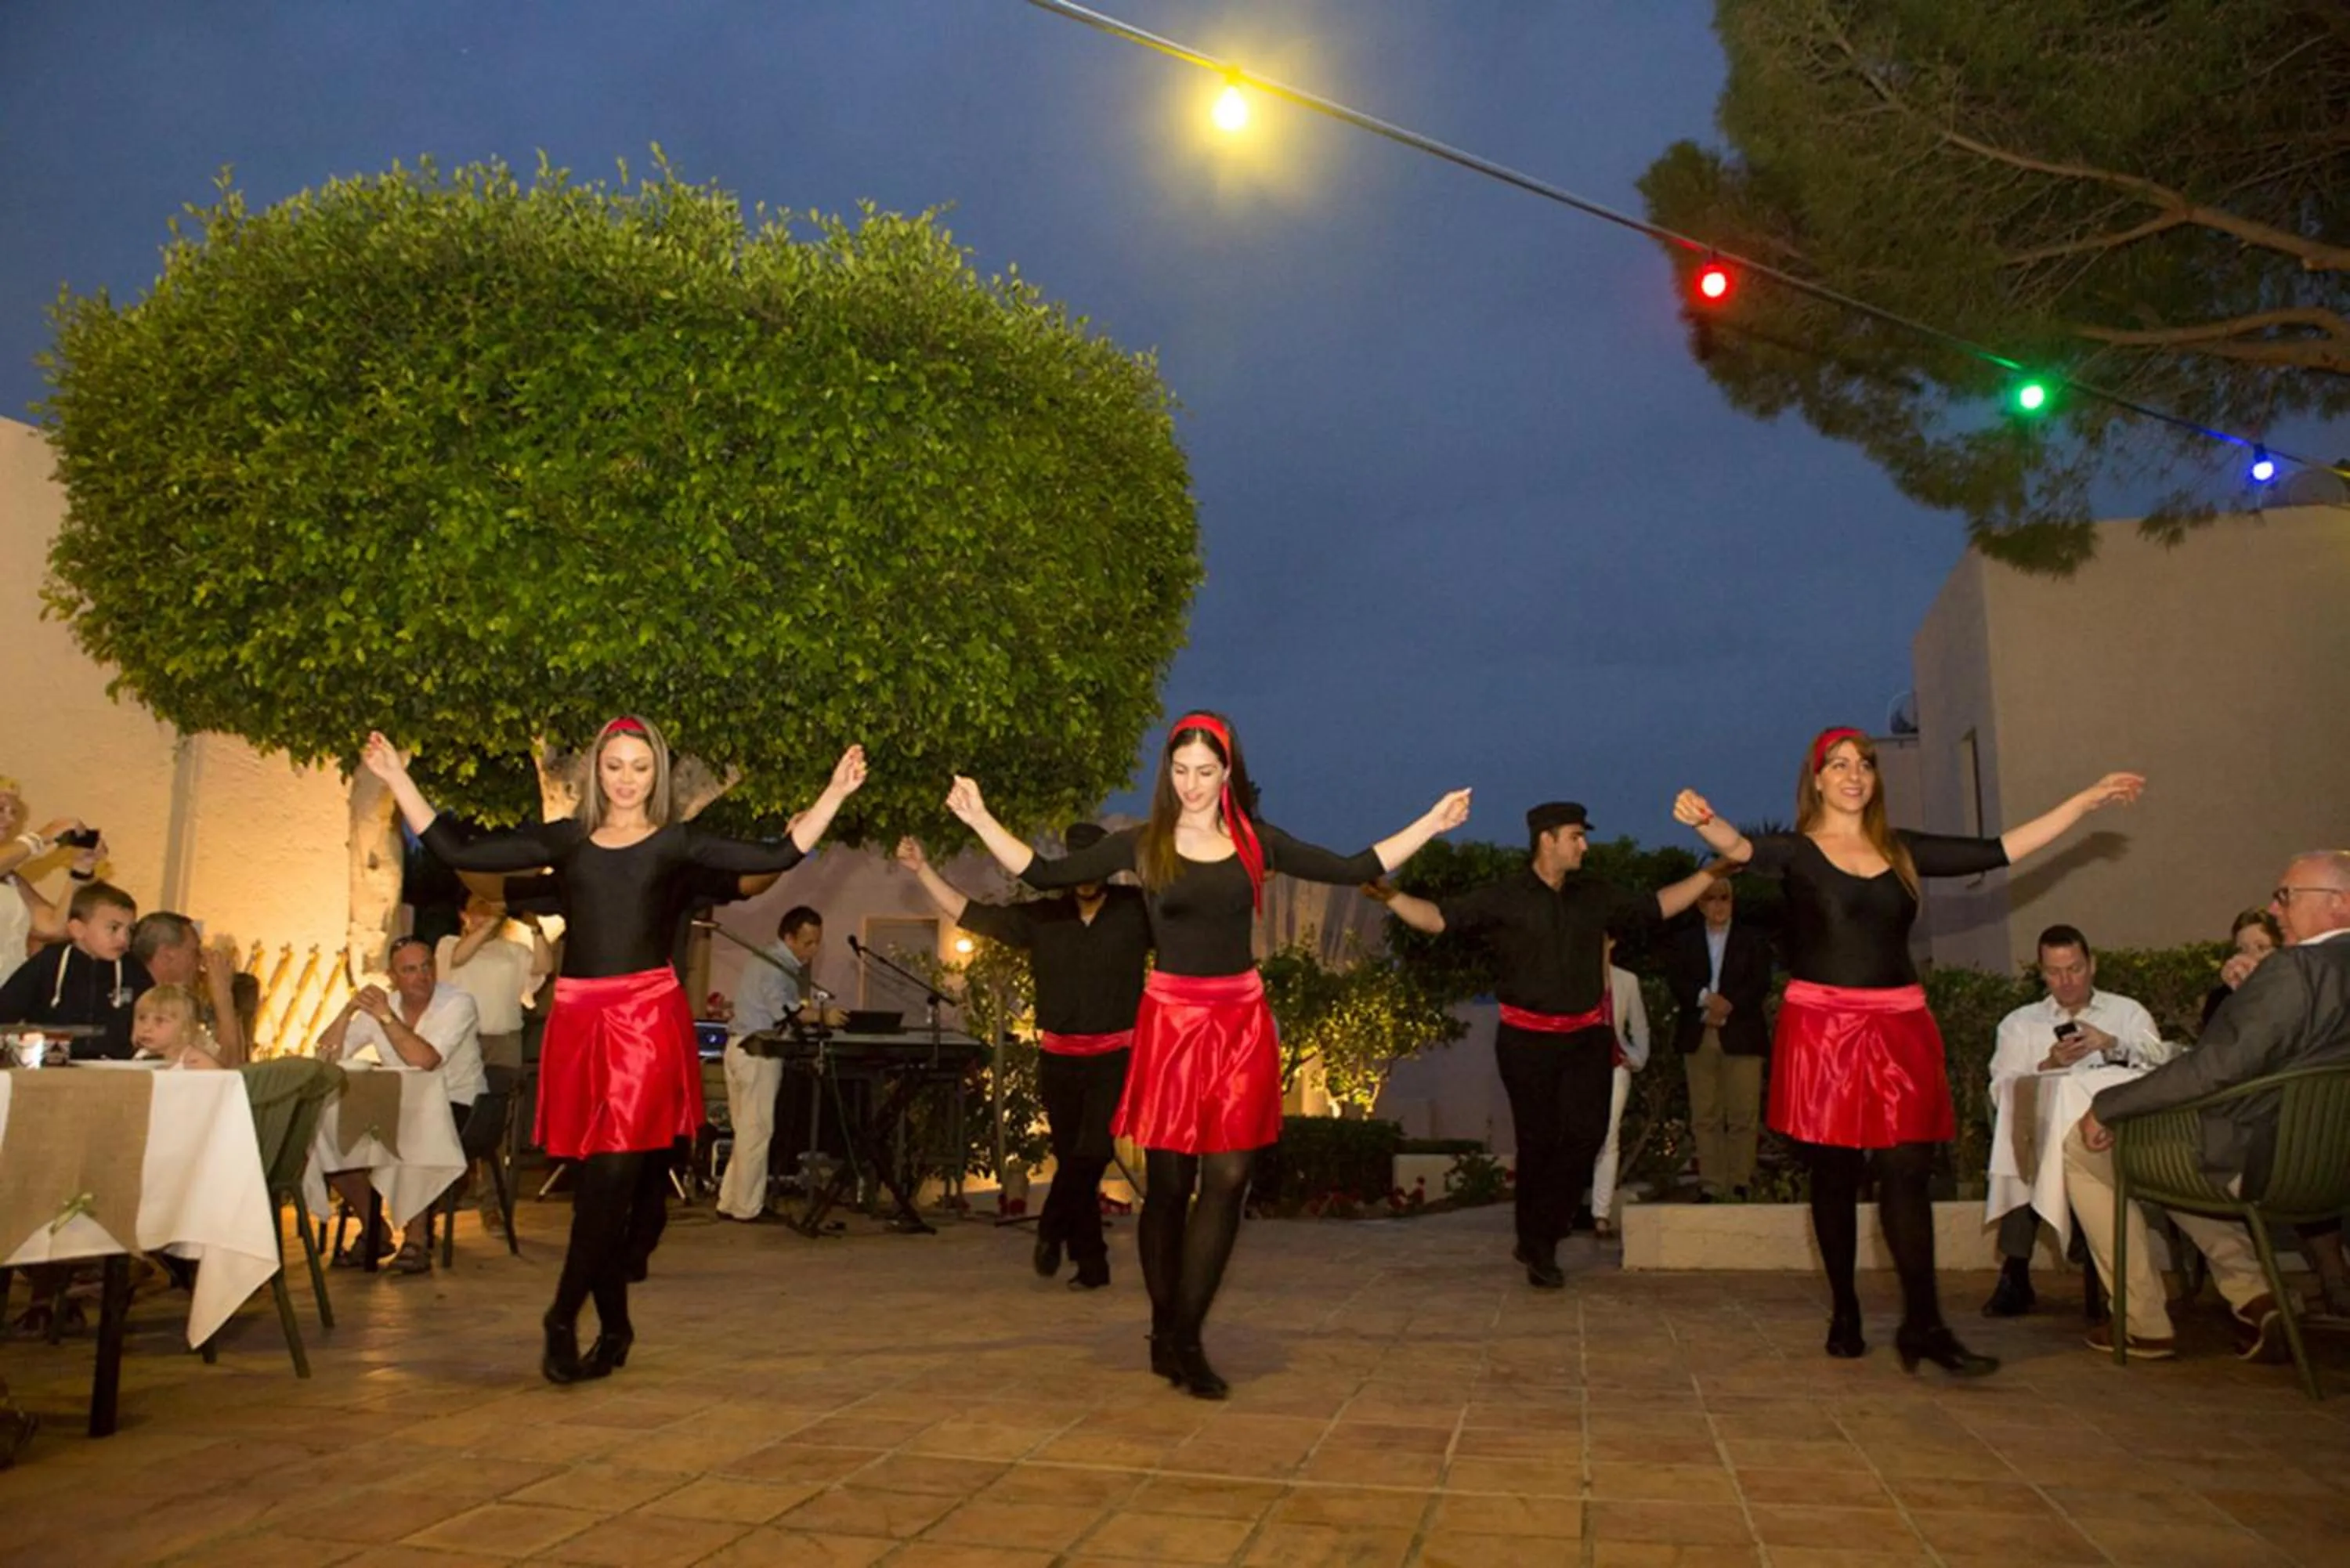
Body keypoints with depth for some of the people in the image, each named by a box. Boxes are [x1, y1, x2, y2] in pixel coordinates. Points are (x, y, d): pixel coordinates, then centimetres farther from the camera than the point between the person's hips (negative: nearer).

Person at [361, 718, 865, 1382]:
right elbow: (457, 851, 11)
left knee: (614, 1175, -9)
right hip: (578, 1019, 3)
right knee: (599, 1181, 8)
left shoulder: (676, 841, 6)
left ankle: (562, 1318, 5)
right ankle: (614, 1326, 21)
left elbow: (777, 856, -3)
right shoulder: (564, 839, 13)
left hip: (649, 1018, -3)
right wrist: (399, 779, 10)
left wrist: (835, 793, -9)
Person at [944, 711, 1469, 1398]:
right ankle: (1167, 1334, 19)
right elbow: (1044, 874, -2)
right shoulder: (1142, 845, 1)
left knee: (1228, 1179, -3)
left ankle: (1182, 1340, 7)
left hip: (1242, 1021, 2)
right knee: (1168, 1183, 4)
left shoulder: (1256, 842, 6)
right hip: (1171, 1019, -2)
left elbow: (1354, 869, 7)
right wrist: (980, 819, -9)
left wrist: (1432, 823, 4)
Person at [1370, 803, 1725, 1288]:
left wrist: (1711, 873, 16)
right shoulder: (1504, 899, -4)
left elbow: (1658, 907, 19)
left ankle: (1538, 1240, 12)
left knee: (1586, 1132, -7)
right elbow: (1439, 918, -13)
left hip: (1586, 1037, 4)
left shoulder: (1596, 896, 10)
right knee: (1539, 1142, 4)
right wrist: (1390, 896, -27)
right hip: (1528, 1039, -3)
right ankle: (1538, 1248, 22)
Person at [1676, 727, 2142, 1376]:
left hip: (1899, 1028, 3)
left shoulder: (1904, 851, 12)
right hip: (1821, 1026, -3)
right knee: (1833, 1174, 4)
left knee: (1906, 1171, -4)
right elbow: (1739, 847, -21)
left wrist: (2088, 799, 16)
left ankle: (1924, 1324, -1)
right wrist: (1706, 822, -44)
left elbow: (2002, 852, 14)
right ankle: (1845, 1315, 16)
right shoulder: (1796, 851, 0)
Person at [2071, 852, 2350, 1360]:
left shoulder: (2295, 969, -25)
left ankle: (2145, 1326, 12)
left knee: (2084, 1146, 6)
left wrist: (2106, 1106, -19)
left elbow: (2215, 1068, -27)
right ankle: (2251, 1294, 17)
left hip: (2251, 1163, -9)